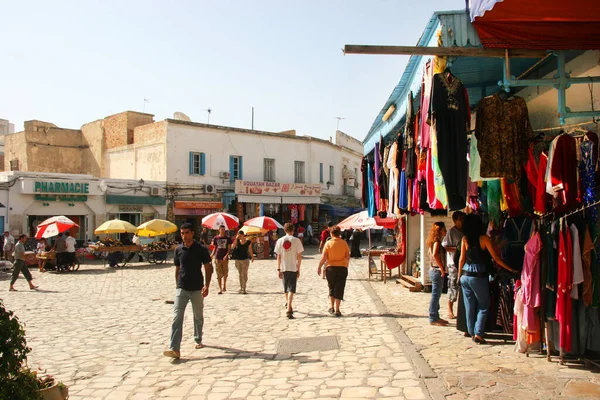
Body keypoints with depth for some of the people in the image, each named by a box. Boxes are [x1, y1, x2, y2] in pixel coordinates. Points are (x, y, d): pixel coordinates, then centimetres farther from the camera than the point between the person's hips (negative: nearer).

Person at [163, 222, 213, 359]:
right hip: (181, 289, 1)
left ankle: (198, 340, 36)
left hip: (197, 289, -1)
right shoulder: (178, 250, 3)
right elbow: (177, 269, 12)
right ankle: (174, 349, -13)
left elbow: (208, 268, -3)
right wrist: (177, 285, 12)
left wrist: (206, 285, -14)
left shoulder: (201, 249, -5)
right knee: (177, 317, -9)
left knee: (198, 316, 14)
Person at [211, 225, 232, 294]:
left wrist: (226, 255, -16)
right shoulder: (216, 238, 6)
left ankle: (224, 286, 31)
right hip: (217, 257, 0)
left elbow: (229, 249, -1)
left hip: (225, 258, 0)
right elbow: (215, 248, 12)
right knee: (219, 274, -2)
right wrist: (212, 254, -5)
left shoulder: (228, 238, 2)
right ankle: (220, 288, 1)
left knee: (225, 273, 9)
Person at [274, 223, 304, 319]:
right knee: (291, 289, -4)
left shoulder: (280, 240, 1)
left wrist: (278, 269, 7)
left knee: (286, 288, 20)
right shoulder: (296, 240, -5)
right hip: (293, 268, -3)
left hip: (284, 268, 3)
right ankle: (288, 310, -15)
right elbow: (299, 256, -5)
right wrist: (299, 269, 2)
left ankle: (288, 306, 38)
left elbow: (278, 256, 2)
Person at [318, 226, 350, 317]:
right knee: (339, 289, 3)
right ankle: (337, 310, 1)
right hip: (342, 268, 0)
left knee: (331, 288, 17)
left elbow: (324, 257, -8)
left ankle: (332, 308, 21)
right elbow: (348, 257, 1)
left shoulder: (328, 243, -5)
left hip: (331, 268, 0)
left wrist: (319, 267, 1)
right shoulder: (344, 243, -2)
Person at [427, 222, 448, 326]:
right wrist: (441, 268, -22)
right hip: (437, 271, -10)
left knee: (436, 295, 15)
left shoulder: (433, 241, 14)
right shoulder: (437, 241, -15)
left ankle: (435, 317, 23)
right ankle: (433, 319, 2)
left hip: (434, 270, 10)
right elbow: (435, 255, -29)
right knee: (435, 295, -4)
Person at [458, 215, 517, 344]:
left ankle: (472, 332, 19)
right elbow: (496, 258, -5)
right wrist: (511, 269, 3)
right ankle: (478, 333, 0)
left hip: (466, 275, 4)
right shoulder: (484, 238, -7)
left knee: (469, 305, 12)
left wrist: (459, 275, 12)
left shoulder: (464, 239, 1)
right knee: (483, 305, 8)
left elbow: (462, 259, 3)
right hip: (479, 276, -3)